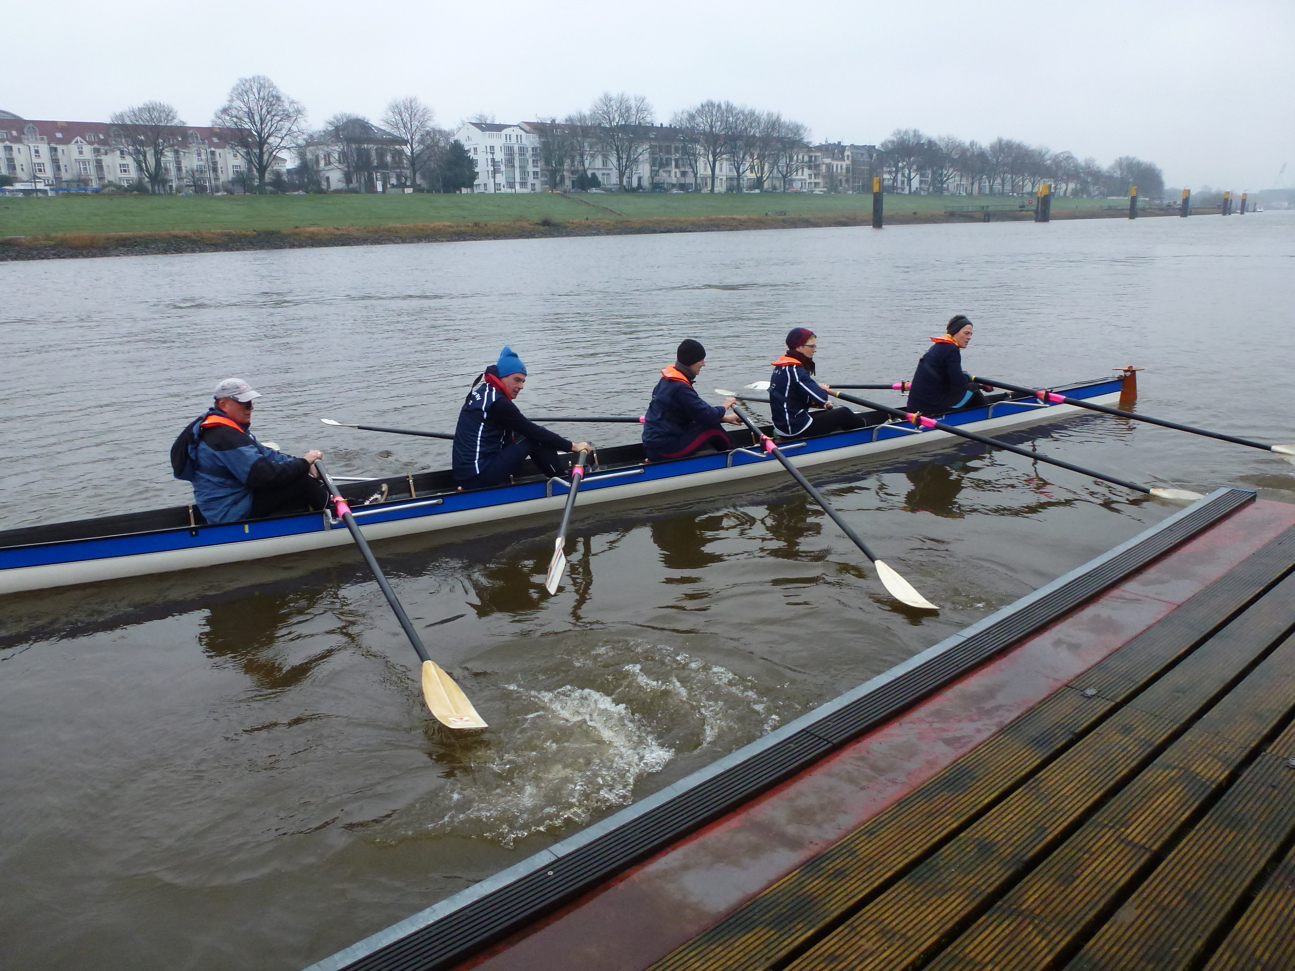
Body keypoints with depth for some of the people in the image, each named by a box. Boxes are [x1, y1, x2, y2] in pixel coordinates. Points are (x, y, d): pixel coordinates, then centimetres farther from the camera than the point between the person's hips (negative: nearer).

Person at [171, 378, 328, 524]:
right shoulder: (225, 437, -23)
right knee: (301, 482, -17)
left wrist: (301, 464, -1)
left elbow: (265, 454, 13)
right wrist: (304, 463, -19)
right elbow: (264, 474, -29)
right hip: (234, 514, -11)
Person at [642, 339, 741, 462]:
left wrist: (725, 418, 13)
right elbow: (707, 416, -19)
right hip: (664, 448, -10)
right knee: (713, 429, -6)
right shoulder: (680, 387, -21)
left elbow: (698, 410, 18)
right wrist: (724, 407, 1)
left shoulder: (669, 379, 10)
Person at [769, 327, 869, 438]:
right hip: (797, 430, -10)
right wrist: (822, 389, -3)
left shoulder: (781, 366, 9)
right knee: (844, 413, 6)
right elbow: (822, 397, -28)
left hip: (783, 425, 10)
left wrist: (822, 403, 3)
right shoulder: (795, 370, -22)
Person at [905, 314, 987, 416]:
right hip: (933, 407, -10)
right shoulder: (951, 350, -12)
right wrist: (968, 376, 4)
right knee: (972, 388, 7)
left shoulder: (939, 347, 17)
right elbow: (959, 382, -17)